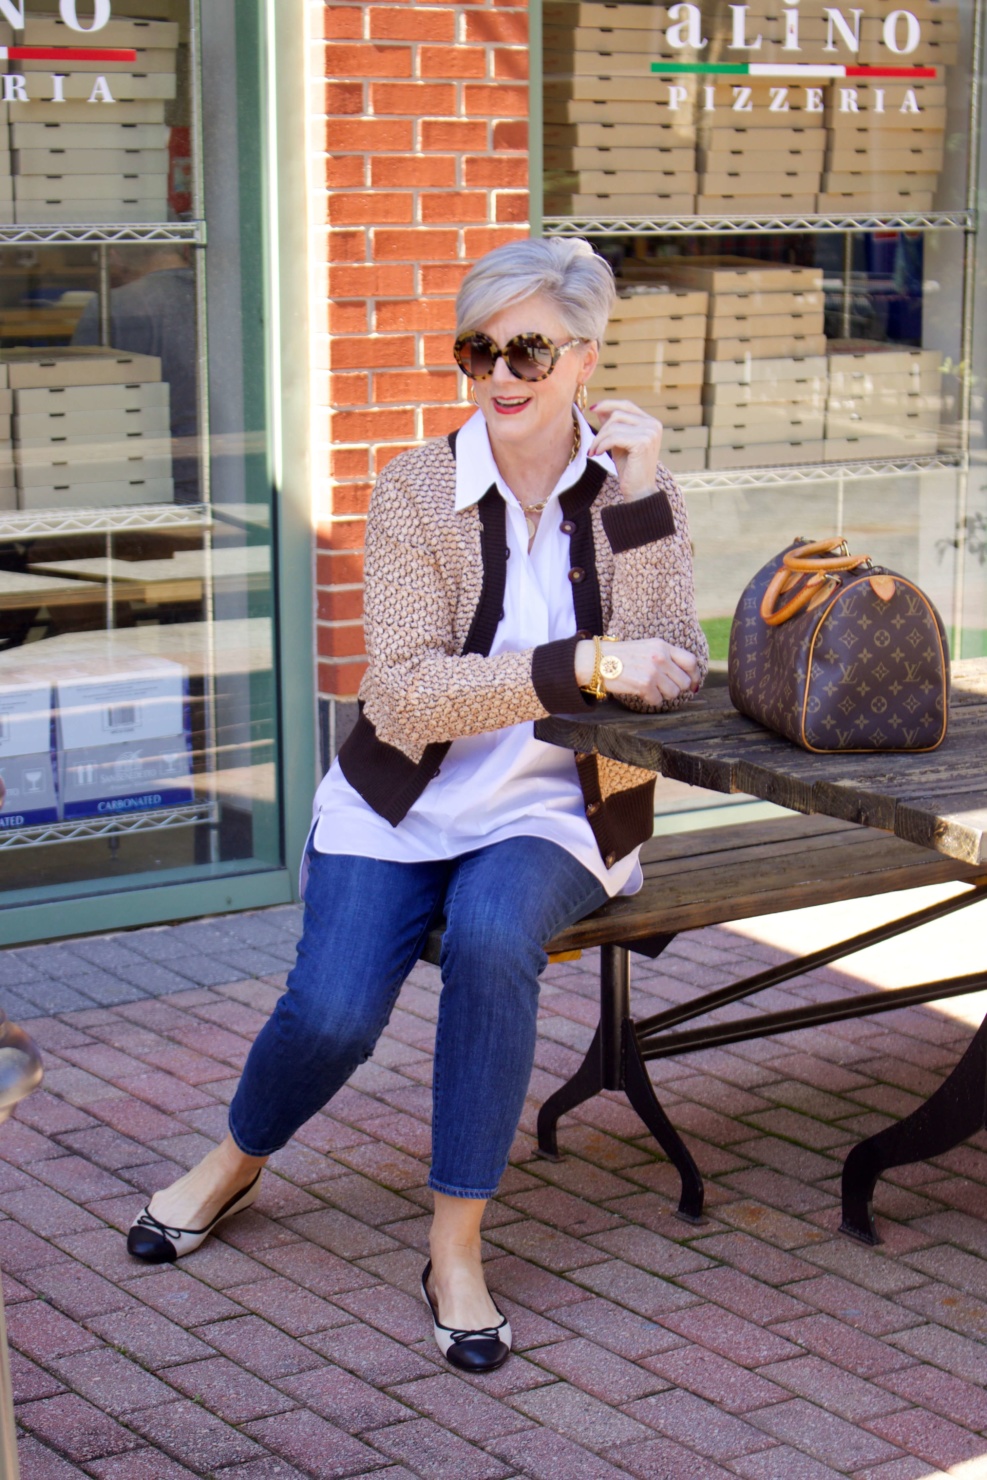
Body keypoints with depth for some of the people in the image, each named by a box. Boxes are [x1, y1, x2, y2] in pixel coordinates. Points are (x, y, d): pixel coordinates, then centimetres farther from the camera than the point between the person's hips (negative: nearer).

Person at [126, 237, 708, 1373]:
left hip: (554, 812, 0)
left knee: (491, 935, -33)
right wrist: (587, 666, -26)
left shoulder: (631, 491, -1)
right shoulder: (416, 490, -6)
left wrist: (640, 496, -18)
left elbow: (667, 680, -12)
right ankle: (236, 1163, 16)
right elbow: (401, 694, -17)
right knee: (331, 1013, -21)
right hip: (404, 804, 0)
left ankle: (456, 1252, -18)